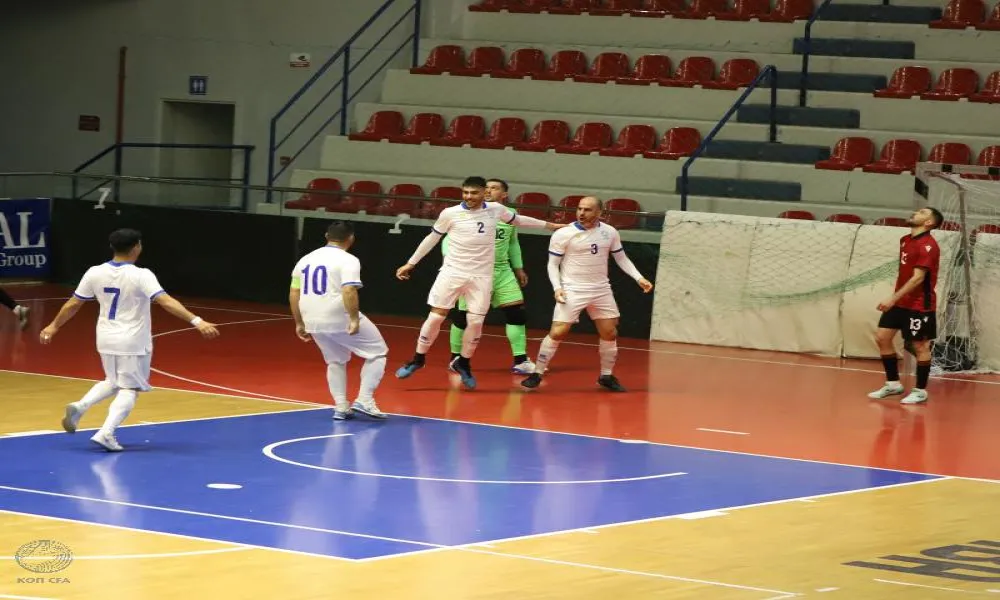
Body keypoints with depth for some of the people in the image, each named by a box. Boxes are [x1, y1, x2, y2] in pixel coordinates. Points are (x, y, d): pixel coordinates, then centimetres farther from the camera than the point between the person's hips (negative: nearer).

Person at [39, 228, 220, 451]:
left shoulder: (95, 273, -4)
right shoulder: (141, 276, -18)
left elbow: (73, 304, 4)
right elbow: (166, 301, -27)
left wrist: (54, 326, 18)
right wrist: (197, 322, -31)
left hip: (106, 339, 5)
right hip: (133, 342, -5)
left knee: (113, 382, 25)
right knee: (129, 389, 5)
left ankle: (80, 406, 3)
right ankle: (106, 433, -10)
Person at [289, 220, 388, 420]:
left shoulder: (306, 260, 12)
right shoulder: (347, 260, -8)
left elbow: (293, 294, 12)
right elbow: (349, 291, -22)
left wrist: (300, 323, 18)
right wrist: (354, 319, -22)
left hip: (314, 321, 6)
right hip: (342, 320, -6)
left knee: (336, 362, 25)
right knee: (377, 352, 8)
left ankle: (341, 407, 17)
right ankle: (364, 400, -1)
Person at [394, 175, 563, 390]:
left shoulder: (496, 210, -1)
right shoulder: (450, 214, -7)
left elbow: (518, 220, 19)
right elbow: (432, 238, 6)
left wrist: (549, 225, 24)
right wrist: (410, 264, 10)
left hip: (481, 277, 2)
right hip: (452, 273, -2)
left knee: (476, 322, -1)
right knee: (436, 317, -2)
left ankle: (463, 363, 20)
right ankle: (418, 359, 14)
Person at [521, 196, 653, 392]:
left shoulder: (610, 233, 1)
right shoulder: (563, 235, -11)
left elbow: (621, 258, 13)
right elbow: (553, 264, -4)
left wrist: (639, 278, 2)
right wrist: (557, 288, -17)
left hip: (601, 290, 4)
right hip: (572, 291, -4)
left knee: (610, 334, 6)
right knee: (557, 333, -12)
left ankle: (606, 376, 23)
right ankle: (537, 374, -1)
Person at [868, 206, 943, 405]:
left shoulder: (928, 246, -18)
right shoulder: (905, 240, 9)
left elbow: (918, 278, -24)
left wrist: (893, 298, -27)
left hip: (919, 305, -9)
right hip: (900, 302, 9)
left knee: (920, 346, 1)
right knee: (882, 337, 5)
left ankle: (920, 391, 12)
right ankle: (893, 383, 17)